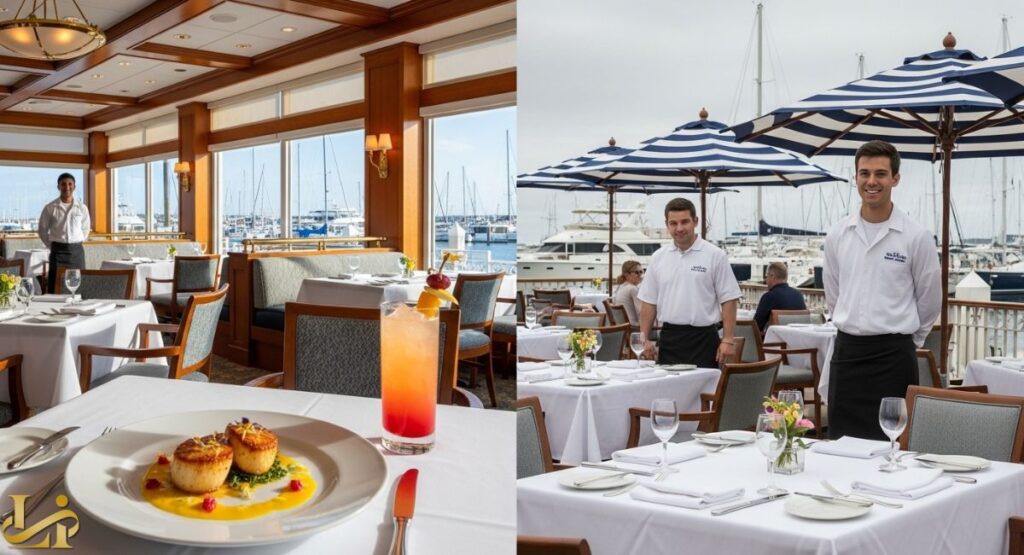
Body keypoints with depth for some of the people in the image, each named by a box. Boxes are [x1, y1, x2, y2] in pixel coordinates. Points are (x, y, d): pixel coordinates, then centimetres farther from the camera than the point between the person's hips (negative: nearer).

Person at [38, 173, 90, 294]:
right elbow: (43, 230, 8)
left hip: (77, 251, 2)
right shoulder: (50, 208, -2)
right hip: (58, 251, -2)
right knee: (55, 289, -3)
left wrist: (75, 245, 14)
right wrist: (53, 246, 7)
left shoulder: (82, 208, 3)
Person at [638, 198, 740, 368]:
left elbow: (728, 300, -4)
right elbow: (649, 301, 11)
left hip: (702, 339, -3)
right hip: (668, 339, 3)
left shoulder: (715, 256, -3)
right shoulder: (658, 258, 7)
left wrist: (727, 340, -10)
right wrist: (644, 339, 4)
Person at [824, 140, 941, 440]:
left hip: (893, 356, -3)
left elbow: (929, 302, 5)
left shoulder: (916, 236, -6)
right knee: (841, 442, 8)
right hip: (846, 351, 4)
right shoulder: (838, 234, 5)